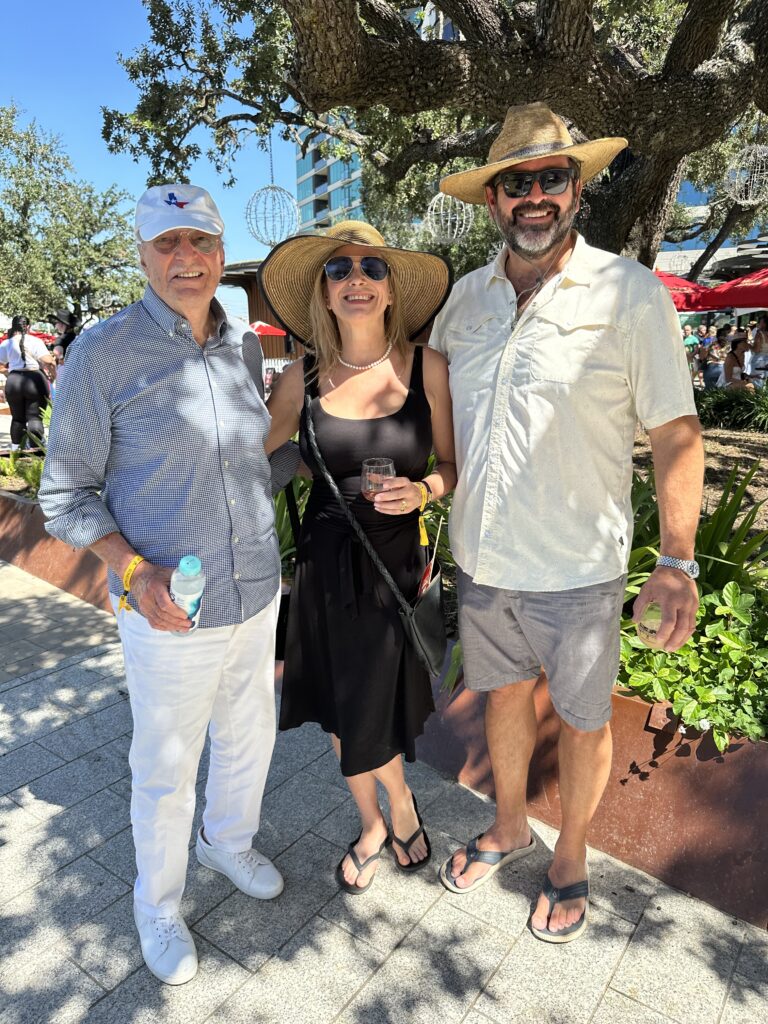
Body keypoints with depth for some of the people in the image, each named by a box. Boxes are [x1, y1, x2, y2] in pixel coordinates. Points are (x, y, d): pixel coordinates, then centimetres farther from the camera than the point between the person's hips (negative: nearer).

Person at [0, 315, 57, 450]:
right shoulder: (35, 341, -2)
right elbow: (49, 361, -12)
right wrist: (53, 374, 5)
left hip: (13, 382, 3)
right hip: (35, 381, -3)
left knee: (17, 417, 15)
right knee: (35, 417, -2)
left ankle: (16, 448, 20)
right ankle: (35, 449, -10)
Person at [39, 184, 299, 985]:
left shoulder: (244, 348, 3)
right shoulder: (103, 354, -13)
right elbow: (66, 494, -9)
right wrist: (133, 569, -23)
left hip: (256, 596, 5)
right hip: (170, 615, -5)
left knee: (250, 736, 24)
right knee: (166, 770, 16)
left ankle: (229, 841, 56)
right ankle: (157, 904, 46)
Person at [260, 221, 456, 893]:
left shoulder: (427, 369, -6)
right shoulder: (302, 382, -2)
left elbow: (452, 466, 2)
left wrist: (422, 491, -18)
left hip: (400, 560, -2)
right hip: (327, 564, 2)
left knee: (374, 716, 1)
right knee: (342, 709, 16)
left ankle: (400, 807, 38)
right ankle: (373, 824, 44)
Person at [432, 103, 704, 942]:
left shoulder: (628, 292, -8)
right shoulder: (466, 295, 4)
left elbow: (676, 434, -7)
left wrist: (677, 560, -14)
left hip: (576, 567, -4)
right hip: (480, 557, 4)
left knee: (582, 718, 14)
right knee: (503, 692, 21)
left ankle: (571, 857, 42)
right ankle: (508, 827, 47)